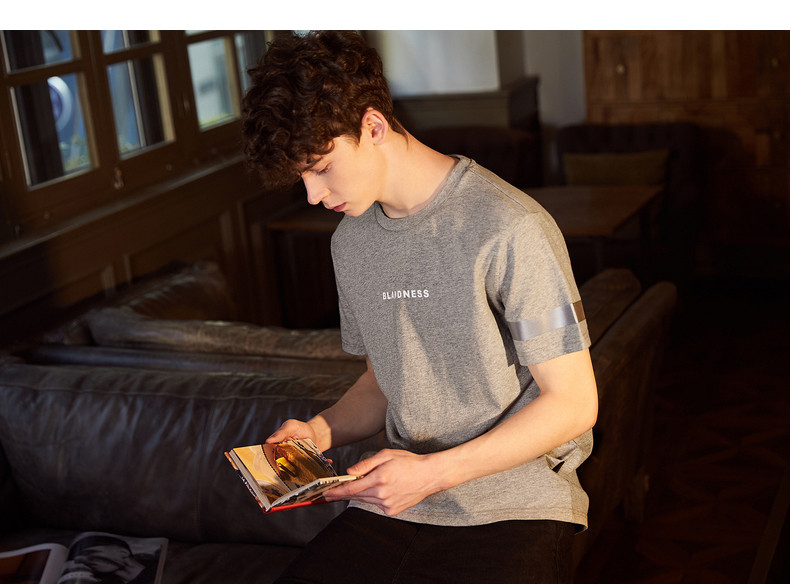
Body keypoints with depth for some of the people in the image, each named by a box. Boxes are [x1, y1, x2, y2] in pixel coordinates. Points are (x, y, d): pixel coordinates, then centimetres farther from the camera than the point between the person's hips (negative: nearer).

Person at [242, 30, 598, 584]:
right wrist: (322, 430, 0)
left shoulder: (510, 230, -14)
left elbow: (574, 404, -12)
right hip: (396, 501, 5)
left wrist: (433, 472, -18)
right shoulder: (350, 242, 9)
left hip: (514, 506, -5)